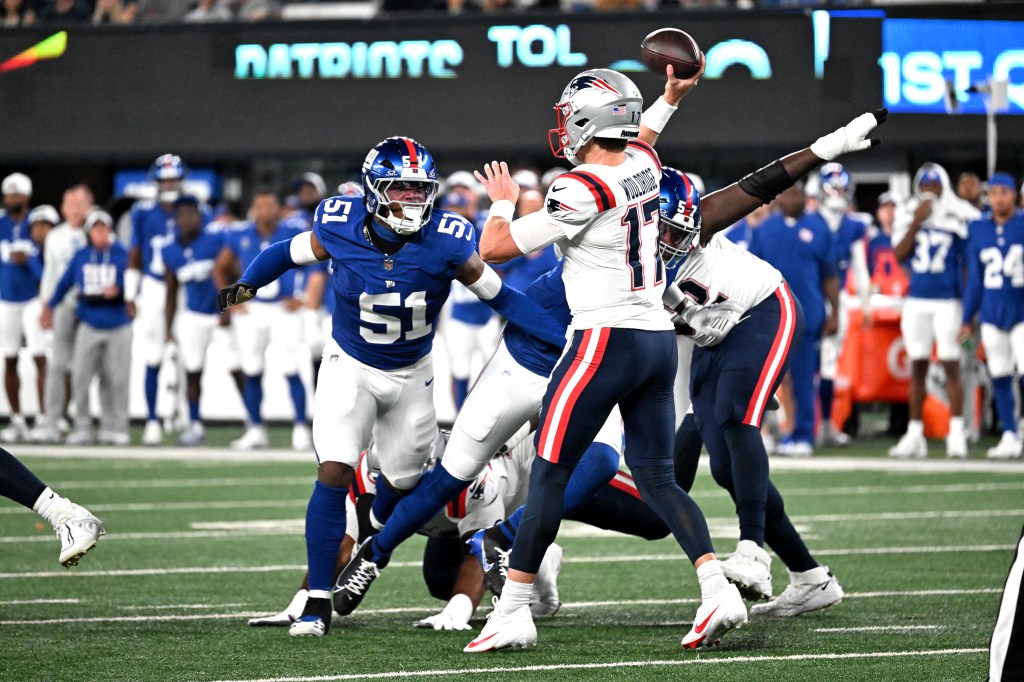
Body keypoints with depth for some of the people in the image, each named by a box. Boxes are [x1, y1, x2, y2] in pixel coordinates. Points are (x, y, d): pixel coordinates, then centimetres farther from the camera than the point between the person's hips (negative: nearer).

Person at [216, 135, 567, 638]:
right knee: (334, 472, -18)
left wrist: (568, 339, -17)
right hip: (350, 367, -2)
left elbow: (500, 297, -12)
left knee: (403, 480, 15)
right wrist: (246, 285, -20)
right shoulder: (341, 229, -21)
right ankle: (317, 601, -14)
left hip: (411, 375, 2)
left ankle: (373, 548, 52)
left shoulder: (445, 242, -23)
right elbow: (289, 253, -1)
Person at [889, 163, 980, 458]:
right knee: (917, 367, 6)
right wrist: (917, 222, -14)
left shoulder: (960, 217, -2)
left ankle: (957, 434, -1)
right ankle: (915, 434, 10)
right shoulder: (908, 216, 5)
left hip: (948, 302, -3)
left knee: (951, 365, -4)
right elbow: (899, 254, -6)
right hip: (916, 301, 3)